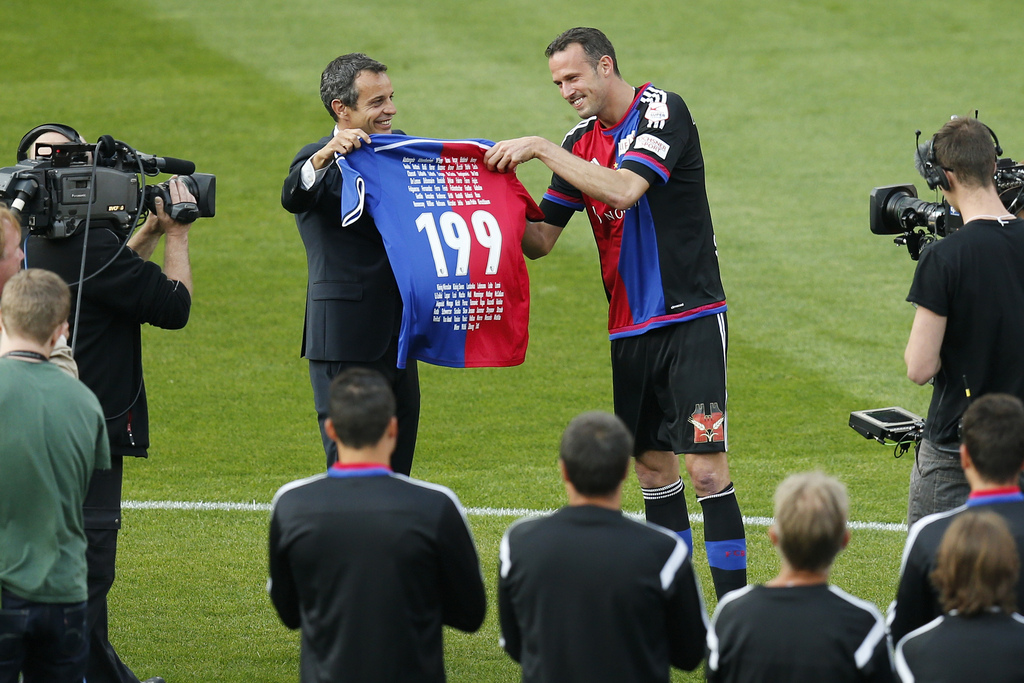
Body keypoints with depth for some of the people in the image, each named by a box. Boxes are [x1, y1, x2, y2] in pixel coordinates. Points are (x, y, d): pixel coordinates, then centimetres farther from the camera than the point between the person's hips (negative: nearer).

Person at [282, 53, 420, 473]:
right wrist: (325, 155, -49)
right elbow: (294, 198, -29)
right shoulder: (321, 160, -8)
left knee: (396, 468, 12)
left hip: (397, 339, 7)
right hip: (346, 343, -7)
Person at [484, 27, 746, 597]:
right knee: (652, 465, 9)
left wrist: (541, 148, -20)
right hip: (629, 329, 7)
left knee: (706, 467, -12)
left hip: (691, 319, -7)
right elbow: (540, 240, 11)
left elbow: (623, 188, -24)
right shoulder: (580, 143, 11)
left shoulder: (662, 111, -9)